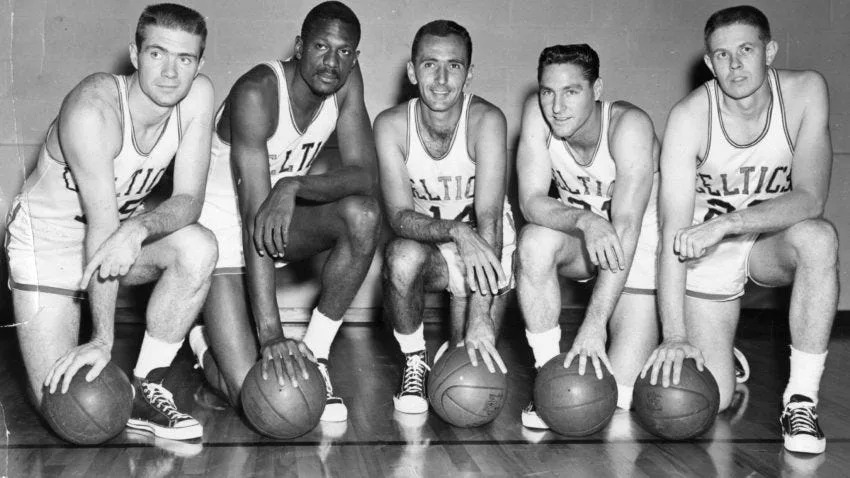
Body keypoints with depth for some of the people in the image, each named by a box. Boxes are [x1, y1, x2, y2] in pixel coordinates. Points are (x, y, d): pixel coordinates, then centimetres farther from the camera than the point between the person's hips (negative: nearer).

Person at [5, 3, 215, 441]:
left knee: (198, 248, -28)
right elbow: (102, 224, -30)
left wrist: (138, 229, -40)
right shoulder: (92, 109, -30)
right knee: (65, 399, -12)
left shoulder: (198, 96, -15)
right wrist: (103, 338, -26)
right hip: (47, 236, -5)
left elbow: (189, 200, -17)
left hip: (124, 228, 5)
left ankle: (145, 389, -13)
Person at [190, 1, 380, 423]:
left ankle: (315, 355, -9)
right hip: (222, 226, -6)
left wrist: (293, 186, -38)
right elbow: (254, 215, -34)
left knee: (363, 214, -26)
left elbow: (364, 175, -17)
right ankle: (204, 340, 22)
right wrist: (271, 334, -40)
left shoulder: (347, 83, -10)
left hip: (285, 218, 6)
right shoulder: (257, 92, -28)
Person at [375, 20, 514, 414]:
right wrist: (456, 231, -45)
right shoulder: (391, 125, -16)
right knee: (402, 257, -35)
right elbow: (400, 215, -22)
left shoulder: (486, 120, -23)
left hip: (488, 249, -1)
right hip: (431, 248, 1)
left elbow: (489, 218, -31)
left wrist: (482, 316, -39)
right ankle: (414, 364, -9)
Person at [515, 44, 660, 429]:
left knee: (621, 399, -11)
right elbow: (531, 201, -23)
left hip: (640, 244, -3)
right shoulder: (537, 113, -18)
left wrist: (593, 325, -44)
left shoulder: (629, 125, -29)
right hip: (578, 236, 3)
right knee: (535, 242, -34)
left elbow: (626, 227, -36)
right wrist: (585, 220, -46)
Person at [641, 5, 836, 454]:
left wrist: (727, 223, -39)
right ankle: (723, 357, 29)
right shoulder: (689, 116, -22)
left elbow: (810, 199, -25)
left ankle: (801, 402, -24)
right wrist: (674, 335, -34)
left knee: (818, 238, -35)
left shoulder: (805, 92, -18)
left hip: (771, 240, 1)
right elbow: (673, 232, -26)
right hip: (706, 251, -1)